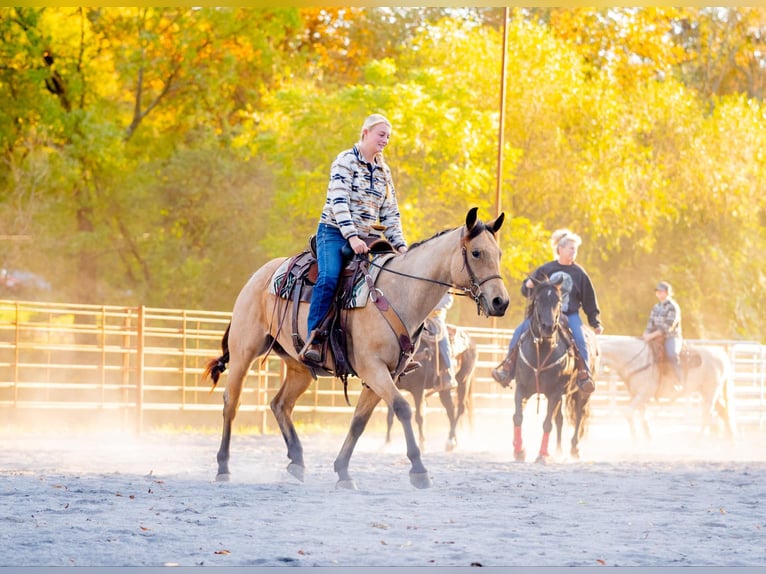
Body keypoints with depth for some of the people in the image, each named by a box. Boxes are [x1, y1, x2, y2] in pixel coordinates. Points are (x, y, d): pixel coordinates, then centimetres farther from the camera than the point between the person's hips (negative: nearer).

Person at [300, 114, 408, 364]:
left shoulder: (383, 171, 16)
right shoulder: (345, 161, -3)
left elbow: (390, 214, 17)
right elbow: (339, 202, -14)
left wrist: (400, 245, 3)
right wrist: (352, 237, -23)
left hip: (365, 237, 6)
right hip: (335, 232, -6)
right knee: (329, 278, -31)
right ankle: (313, 340, -31)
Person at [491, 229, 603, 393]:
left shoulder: (579, 273, 3)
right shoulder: (545, 270, 4)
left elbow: (589, 301, 8)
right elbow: (526, 290, 12)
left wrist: (596, 323, 4)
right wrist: (528, 286, -13)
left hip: (570, 314, -1)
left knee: (579, 339, -29)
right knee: (519, 332, -16)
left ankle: (584, 375, -21)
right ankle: (507, 369, -11)